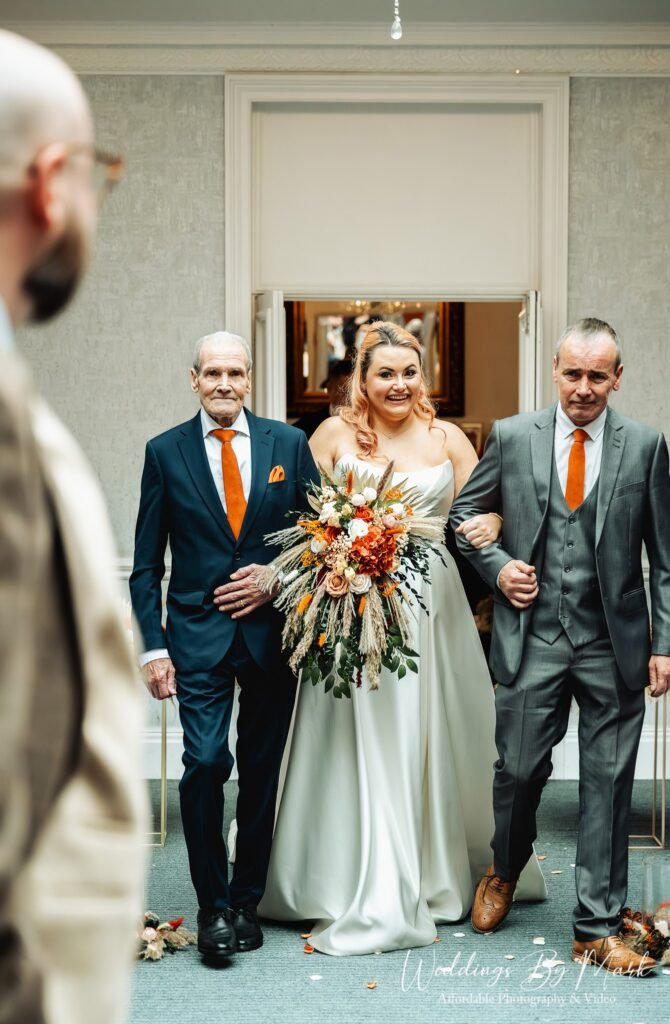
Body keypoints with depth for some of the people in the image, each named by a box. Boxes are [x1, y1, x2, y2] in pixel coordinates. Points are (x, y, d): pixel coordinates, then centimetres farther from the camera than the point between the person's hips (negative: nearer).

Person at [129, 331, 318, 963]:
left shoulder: (288, 444, 4)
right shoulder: (165, 452, 2)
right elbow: (146, 563, 2)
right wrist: (154, 647, -5)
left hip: (271, 629, 2)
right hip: (199, 632, -1)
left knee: (262, 772, 8)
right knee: (205, 762, -13)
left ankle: (247, 901, 23)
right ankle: (212, 906, 3)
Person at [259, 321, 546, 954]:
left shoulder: (447, 439, 7)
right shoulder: (335, 435, 3)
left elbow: (483, 509, 11)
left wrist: (488, 524, -11)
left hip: (430, 610, 1)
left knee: (428, 742, 6)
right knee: (359, 745, 1)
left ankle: (439, 874, 20)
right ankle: (365, 896, 10)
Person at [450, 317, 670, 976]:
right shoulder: (511, 436, 2)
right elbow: (463, 514, 13)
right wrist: (497, 566, -4)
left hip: (614, 646, 0)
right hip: (532, 638, 0)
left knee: (607, 786, 5)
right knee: (519, 770, 7)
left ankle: (597, 929, 17)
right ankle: (505, 869, 38)